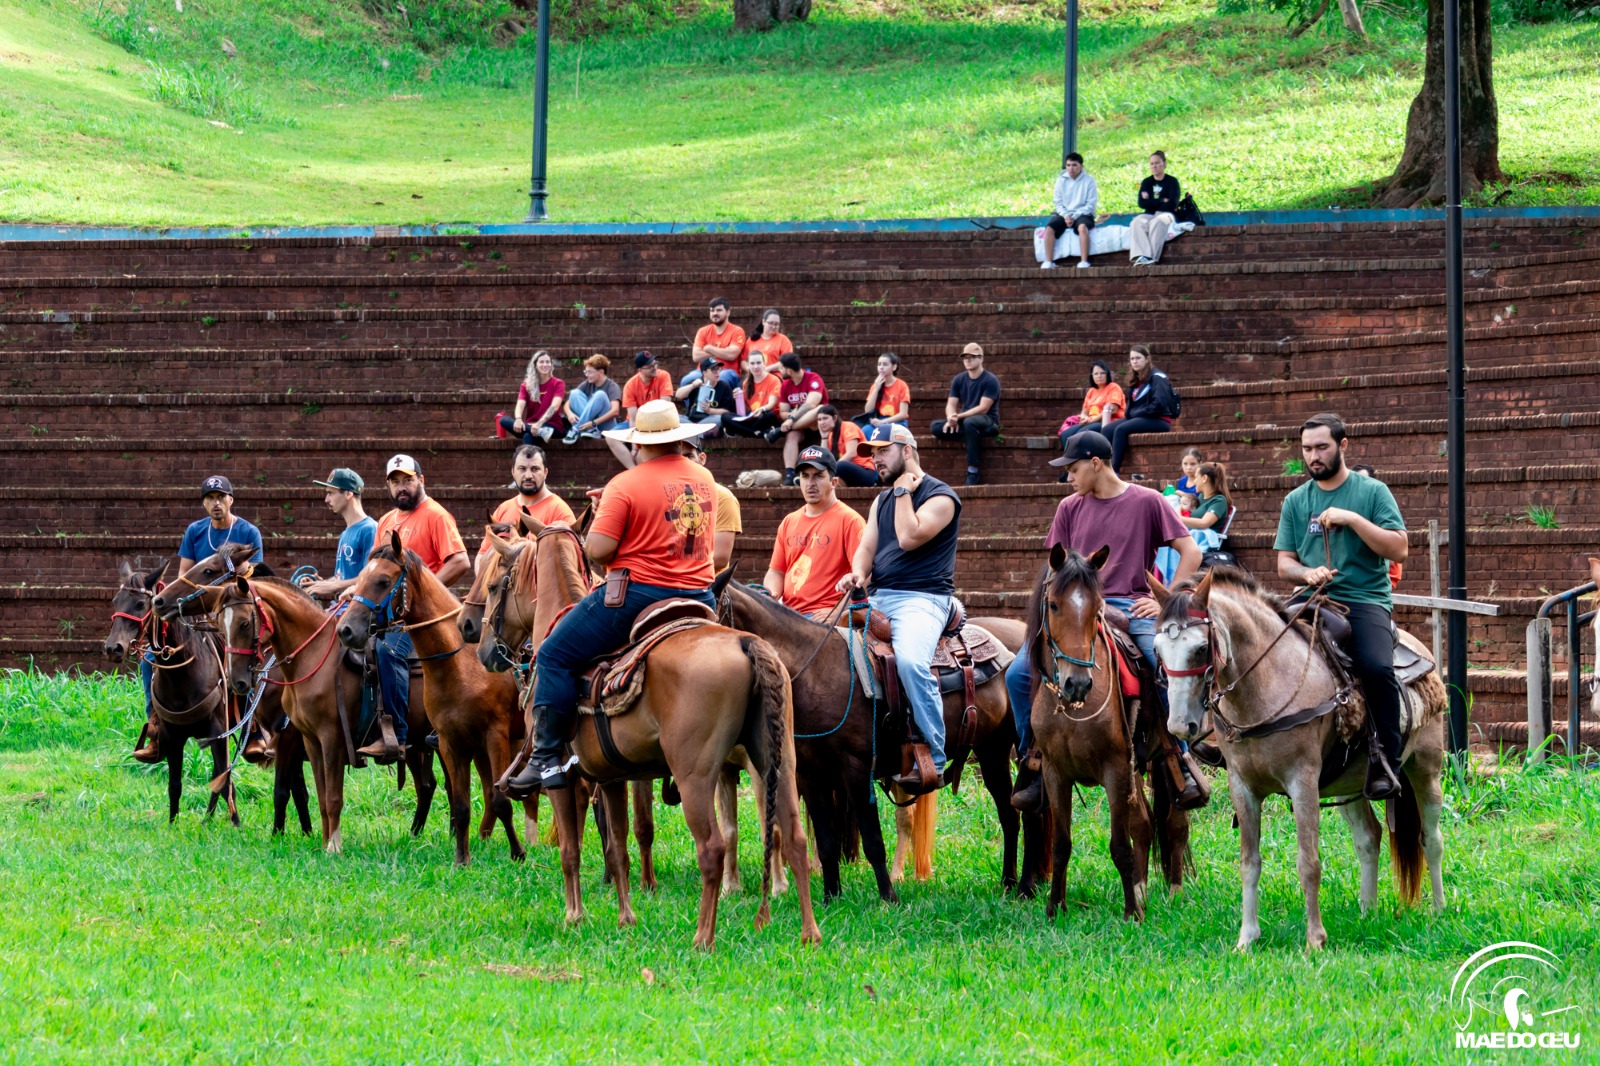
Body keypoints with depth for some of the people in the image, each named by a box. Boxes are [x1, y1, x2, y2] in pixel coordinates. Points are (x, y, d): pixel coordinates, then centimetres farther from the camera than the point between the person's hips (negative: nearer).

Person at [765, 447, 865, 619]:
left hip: (824, 615, -6)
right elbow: (776, 571, 22)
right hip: (787, 614, 6)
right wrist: (770, 596, 0)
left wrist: (837, 612, -20)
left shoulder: (849, 520, -2)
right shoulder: (789, 522, 20)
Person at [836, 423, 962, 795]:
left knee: (910, 660, -34)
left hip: (921, 598, -8)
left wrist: (903, 491, -5)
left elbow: (908, 537, -15)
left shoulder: (940, 496, -3)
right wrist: (858, 573, -8)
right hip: (877, 597, 8)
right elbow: (867, 545, 13)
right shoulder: (882, 500, 22)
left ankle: (932, 761, -29)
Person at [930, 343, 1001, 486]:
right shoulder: (959, 380, 8)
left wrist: (958, 417, -24)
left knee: (970, 422, -41)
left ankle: (972, 473, -37)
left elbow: (983, 408, -17)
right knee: (936, 427, -17)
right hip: (964, 421, 5)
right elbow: (951, 404, 2)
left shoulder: (990, 380, -9)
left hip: (988, 422, -5)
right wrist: (951, 419, -22)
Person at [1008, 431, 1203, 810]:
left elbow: (1190, 553, 3)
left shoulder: (1146, 502, 5)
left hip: (1133, 607, -3)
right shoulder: (1070, 508, 16)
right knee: (1018, 674, -16)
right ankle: (1032, 761, -3)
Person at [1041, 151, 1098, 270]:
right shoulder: (1061, 180, 8)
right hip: (1064, 214, 3)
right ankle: (1049, 262, -28)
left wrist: (1075, 216, -15)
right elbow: (1058, 202, 7)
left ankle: (1084, 261, -40)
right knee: (1049, 227, -26)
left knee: (1082, 226, -38)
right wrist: (1066, 216, -12)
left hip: (1082, 214, -3)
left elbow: (1091, 204, -5)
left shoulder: (1089, 181, -1)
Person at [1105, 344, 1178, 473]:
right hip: (1137, 418, 8)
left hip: (1159, 420, -8)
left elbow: (1159, 403, -17)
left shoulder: (1156, 377, -5)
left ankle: (1114, 470, -35)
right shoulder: (1136, 380, 19)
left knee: (1121, 429, -30)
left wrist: (1138, 413, -14)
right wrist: (1129, 414, 0)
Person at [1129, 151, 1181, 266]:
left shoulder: (1172, 182, 5)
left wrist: (1153, 203, -4)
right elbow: (1142, 203, -1)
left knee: (1158, 222, -39)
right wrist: (1162, 201, -7)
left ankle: (1151, 257, -48)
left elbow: (1172, 204, -9)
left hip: (1166, 214, -3)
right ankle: (1141, 255, -51)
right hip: (1150, 215, 3)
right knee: (1137, 222, -32)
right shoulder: (1146, 183, 15)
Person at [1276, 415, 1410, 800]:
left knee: (1377, 668, -32)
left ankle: (1385, 761, -19)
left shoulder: (1372, 492, 5)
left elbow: (1399, 550, -3)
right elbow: (1284, 563, 14)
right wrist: (1307, 574, -9)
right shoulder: (1296, 501, 15)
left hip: (1366, 599, -4)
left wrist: (1352, 519, -11)